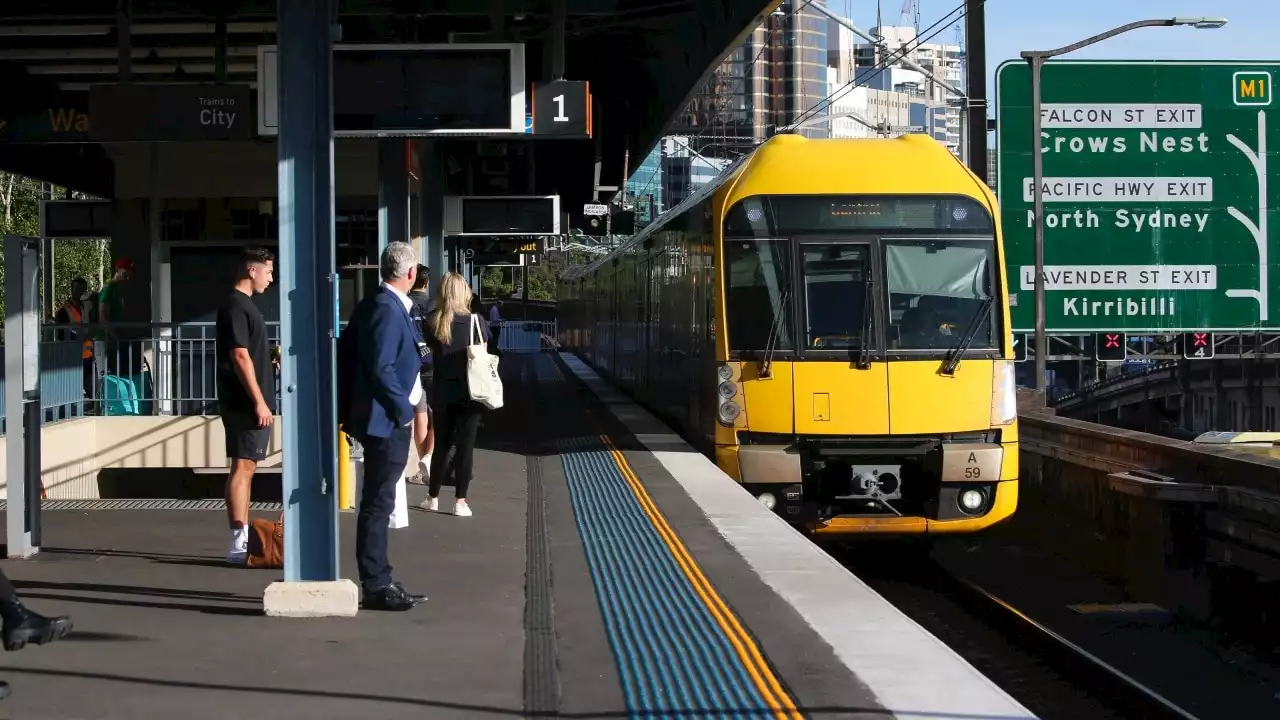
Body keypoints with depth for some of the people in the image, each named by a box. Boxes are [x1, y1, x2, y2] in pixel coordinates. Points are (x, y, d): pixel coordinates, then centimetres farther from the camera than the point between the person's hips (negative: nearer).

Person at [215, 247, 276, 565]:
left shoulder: (243, 305, 18)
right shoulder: (236, 306, -14)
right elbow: (240, 357, -20)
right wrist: (259, 402, -21)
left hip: (248, 403, 10)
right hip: (246, 403, -10)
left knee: (246, 467, 12)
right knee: (243, 467, -10)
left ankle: (244, 540, 17)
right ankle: (238, 544, -10)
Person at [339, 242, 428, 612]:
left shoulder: (374, 305, 12)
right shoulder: (388, 310, -18)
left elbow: (347, 356, 17)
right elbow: (381, 369, -26)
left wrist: (346, 408, 20)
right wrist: (403, 409, -18)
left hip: (386, 420, 11)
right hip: (387, 421, -11)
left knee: (378, 504, 15)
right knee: (377, 505, -4)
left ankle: (379, 581, 23)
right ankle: (376, 586, 1)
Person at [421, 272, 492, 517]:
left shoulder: (432, 322, -2)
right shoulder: (475, 320, -6)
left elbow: (430, 352, 2)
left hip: (442, 391, 2)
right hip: (469, 391, -2)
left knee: (441, 444, 14)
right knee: (464, 446, 2)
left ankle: (433, 498, 22)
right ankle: (460, 502, 1)